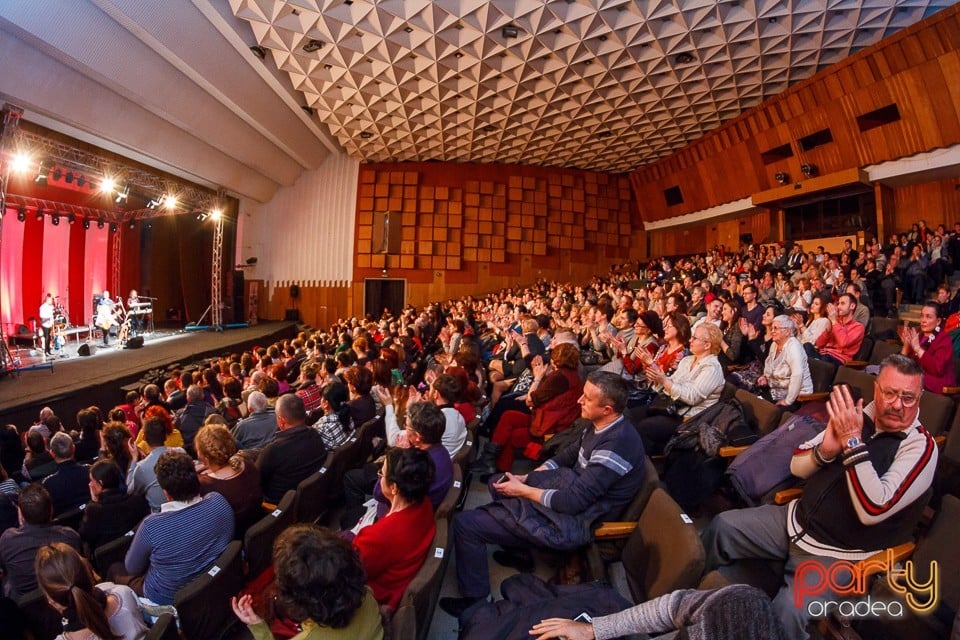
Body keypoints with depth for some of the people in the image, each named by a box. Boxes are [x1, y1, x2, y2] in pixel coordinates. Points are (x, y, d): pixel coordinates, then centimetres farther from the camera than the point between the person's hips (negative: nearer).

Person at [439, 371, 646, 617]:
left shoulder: (616, 446, -30)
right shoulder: (602, 425, -2)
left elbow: (573, 502, -28)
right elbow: (568, 454, 11)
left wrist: (522, 490, -15)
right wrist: (525, 478, 1)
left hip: (572, 520, -10)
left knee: (465, 523, -11)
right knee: (498, 482, 25)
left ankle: (474, 599, 10)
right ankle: (519, 548, 31)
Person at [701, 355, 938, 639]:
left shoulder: (921, 446, -13)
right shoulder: (856, 416, 1)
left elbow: (873, 510, -27)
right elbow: (797, 467, 4)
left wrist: (852, 441, -28)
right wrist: (824, 449, -18)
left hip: (837, 553, -6)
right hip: (797, 520, 6)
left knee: (786, 614, -29)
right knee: (722, 526, 2)